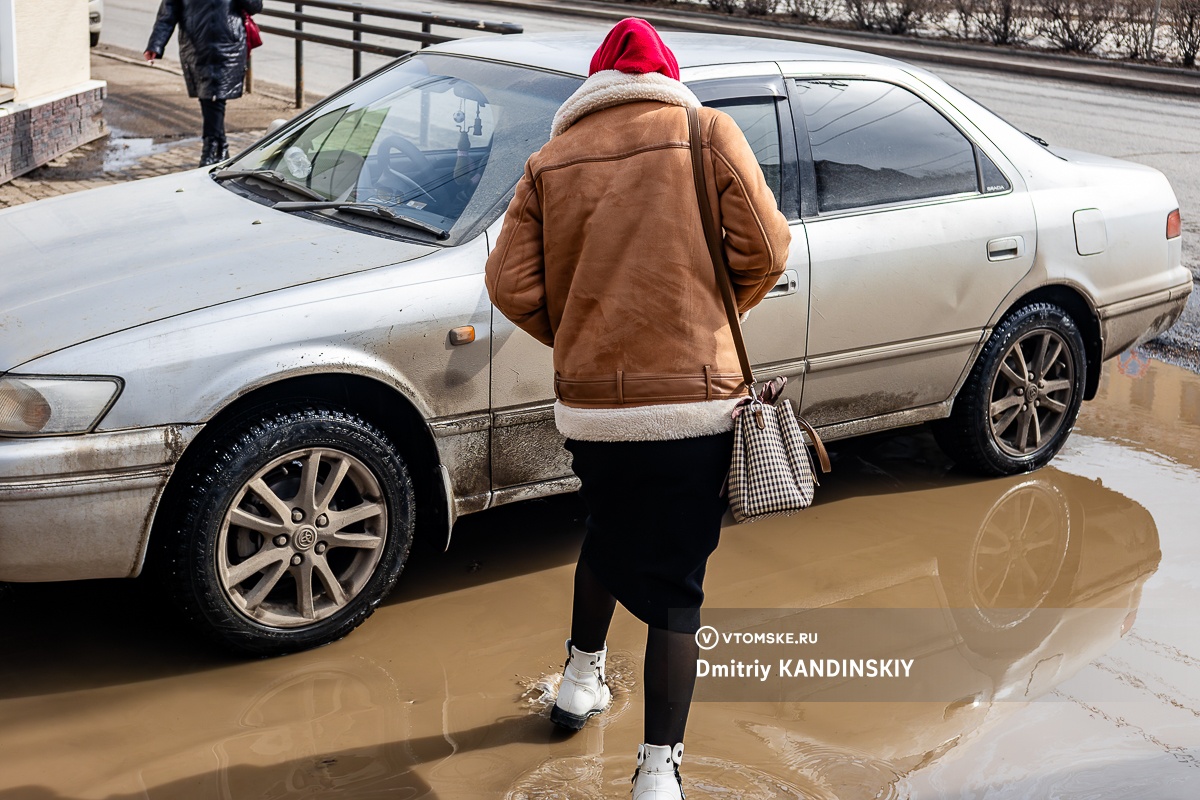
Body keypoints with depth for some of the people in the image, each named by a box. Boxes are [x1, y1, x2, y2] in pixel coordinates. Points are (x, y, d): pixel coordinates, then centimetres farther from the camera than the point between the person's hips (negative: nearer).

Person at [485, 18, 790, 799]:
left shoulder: (551, 159, 7)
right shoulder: (708, 133, 2)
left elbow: (511, 283, 0)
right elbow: (764, 250, -4)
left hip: (588, 404, 3)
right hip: (693, 401, -3)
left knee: (608, 538, 30)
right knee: (675, 588, 5)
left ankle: (582, 680, 45)